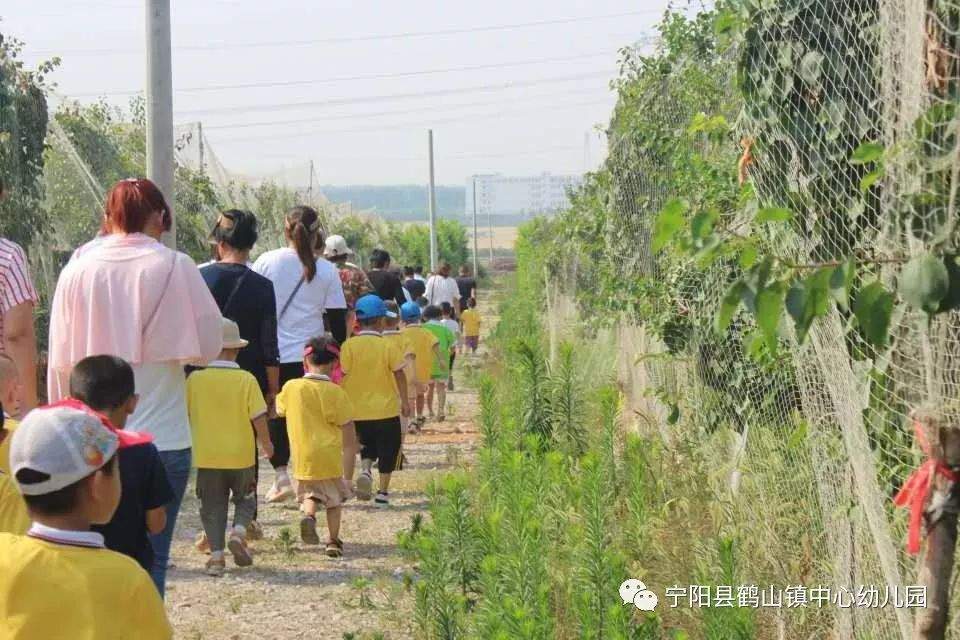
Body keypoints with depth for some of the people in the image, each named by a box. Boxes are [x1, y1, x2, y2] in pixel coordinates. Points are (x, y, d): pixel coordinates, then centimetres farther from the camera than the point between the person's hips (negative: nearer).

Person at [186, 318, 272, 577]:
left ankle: (216, 554, 4)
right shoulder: (246, 380, -10)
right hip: (241, 455, -1)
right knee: (245, 498, 19)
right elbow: (259, 417, -9)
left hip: (207, 455, 1)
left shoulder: (195, 379, -6)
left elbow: (184, 414, 3)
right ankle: (238, 532, -5)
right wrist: (266, 443, 8)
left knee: (213, 505, 10)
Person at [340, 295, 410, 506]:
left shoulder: (348, 346, -6)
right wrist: (405, 401, 5)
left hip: (357, 411, 2)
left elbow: (342, 376, -6)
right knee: (387, 450, 12)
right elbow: (399, 374, -7)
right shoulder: (388, 346, -9)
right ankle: (383, 492, 12)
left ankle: (365, 470, -8)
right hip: (385, 409, -2)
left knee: (368, 448, 20)